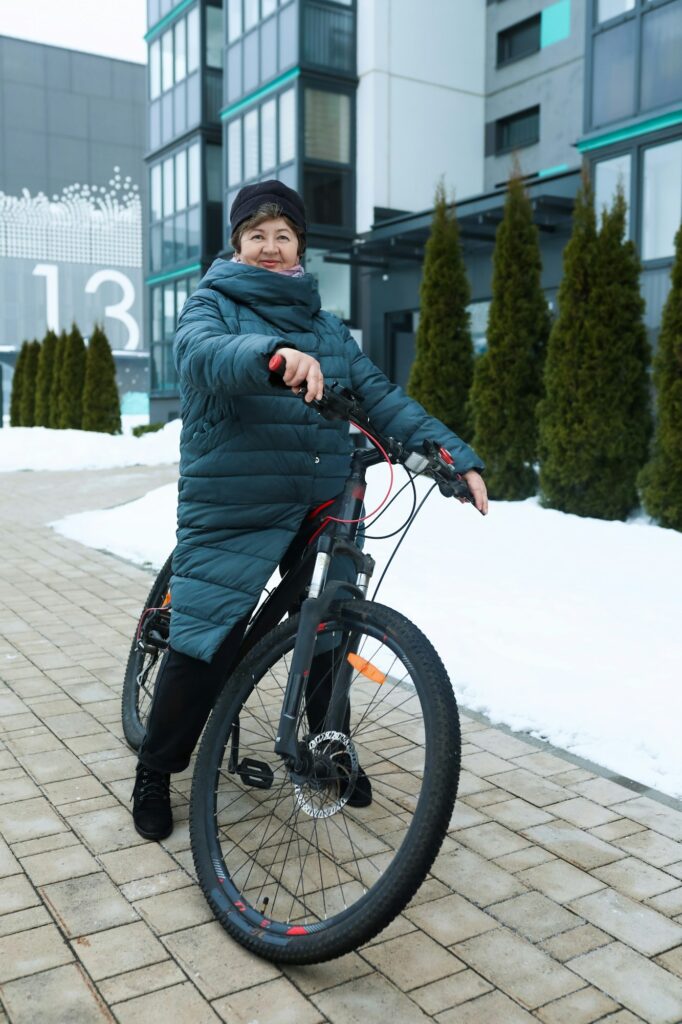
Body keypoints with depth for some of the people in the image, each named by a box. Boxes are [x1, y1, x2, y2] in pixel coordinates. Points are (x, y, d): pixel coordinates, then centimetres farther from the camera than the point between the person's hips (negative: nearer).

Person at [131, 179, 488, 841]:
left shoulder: (325, 327, 16)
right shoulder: (213, 305, 3)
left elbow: (379, 396, 7)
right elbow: (201, 353, -21)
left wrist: (455, 455, -5)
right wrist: (271, 355, -43)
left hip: (322, 507, 4)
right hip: (232, 508, -4)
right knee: (206, 642, -7)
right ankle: (155, 773, 17)